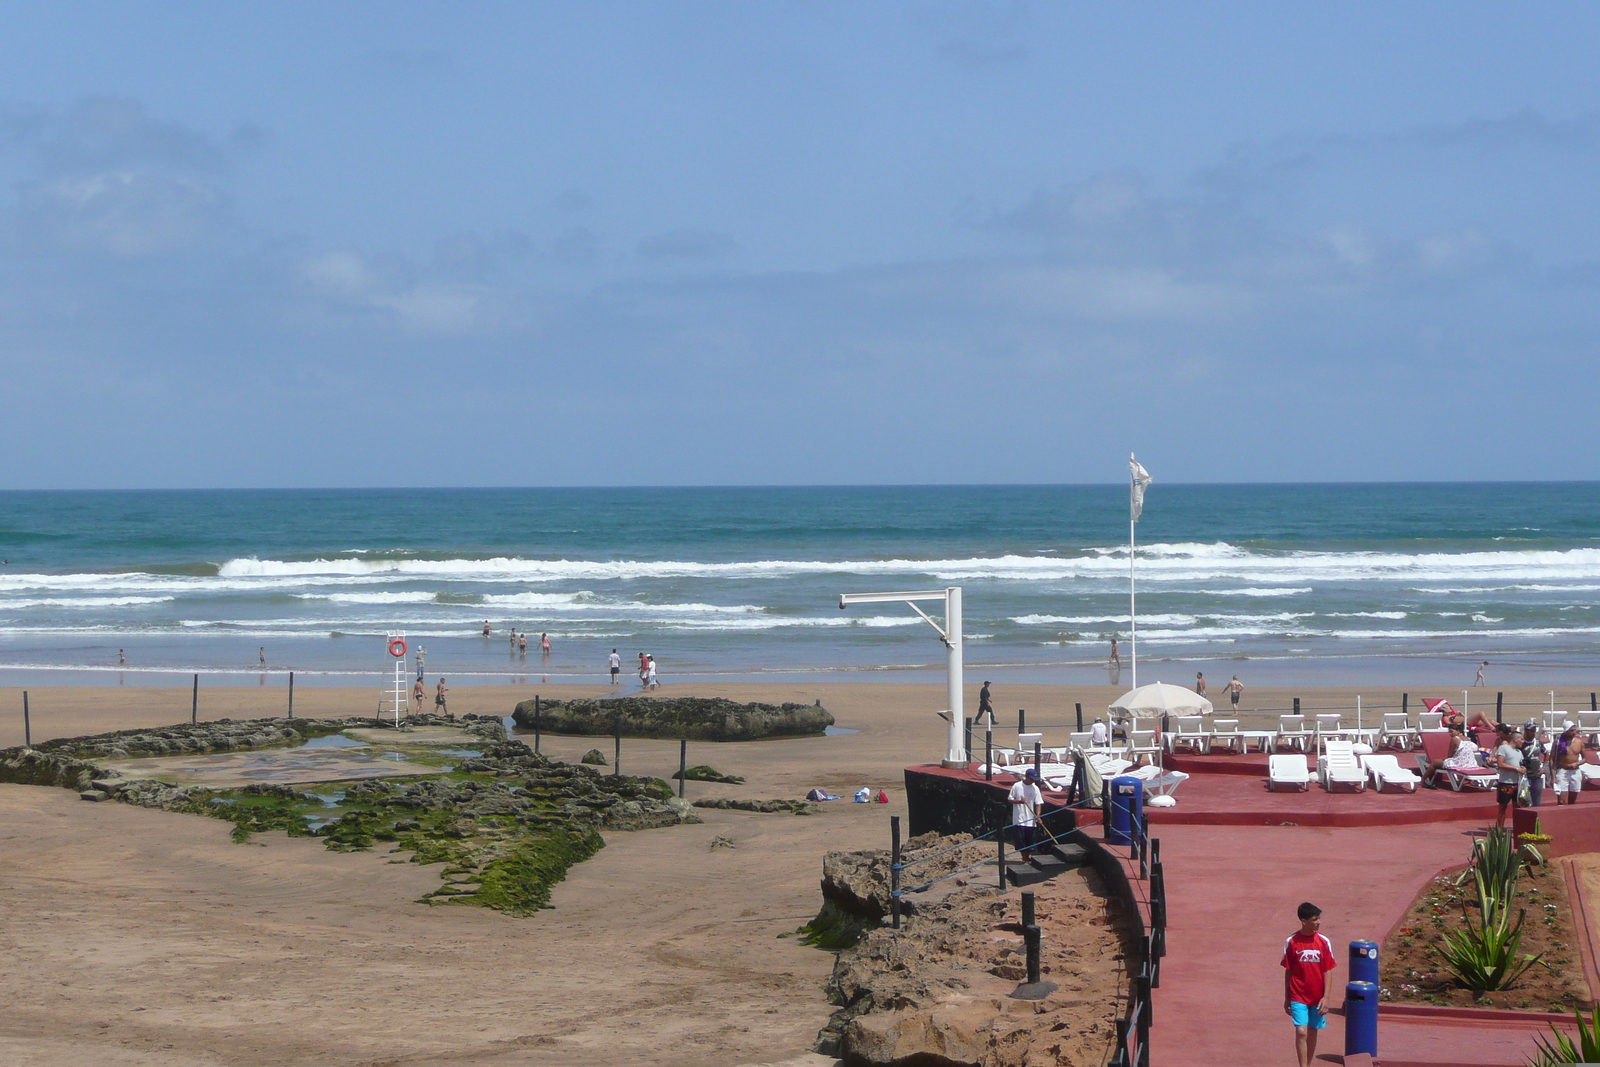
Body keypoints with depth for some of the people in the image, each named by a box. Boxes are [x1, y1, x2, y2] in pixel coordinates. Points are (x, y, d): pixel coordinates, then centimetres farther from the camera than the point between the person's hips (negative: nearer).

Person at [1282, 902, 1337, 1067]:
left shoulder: (1323, 942, -4)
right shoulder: (1291, 942, -7)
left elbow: (1327, 971, -2)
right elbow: (1288, 971, 1)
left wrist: (1326, 997, -8)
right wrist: (1286, 999, 5)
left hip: (1317, 997, 2)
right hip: (1298, 997, -2)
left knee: (1312, 1033, 12)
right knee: (1301, 1032, -11)